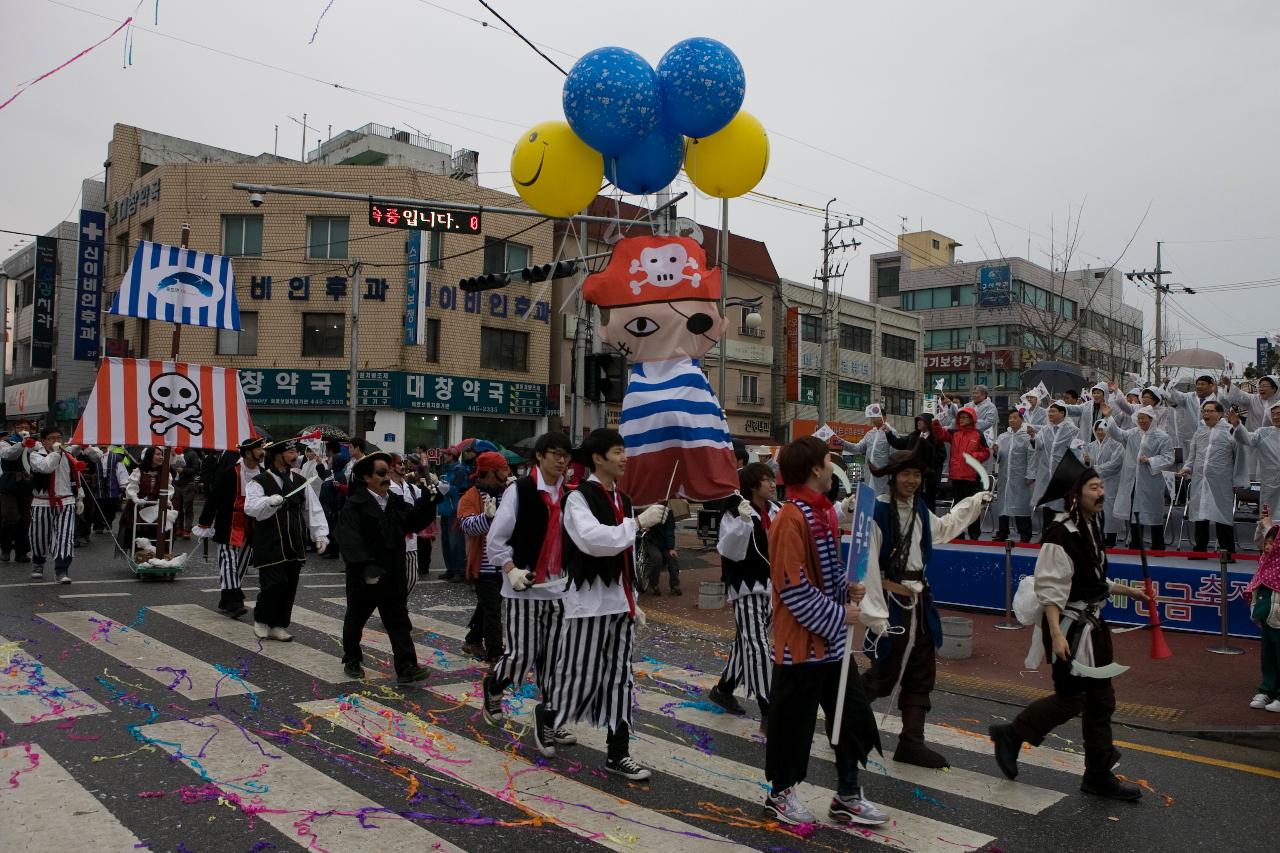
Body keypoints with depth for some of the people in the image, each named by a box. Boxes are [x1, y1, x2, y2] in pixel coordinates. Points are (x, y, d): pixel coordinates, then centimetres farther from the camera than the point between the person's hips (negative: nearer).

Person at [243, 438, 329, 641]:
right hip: (270, 546, -5)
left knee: (290, 587, 7)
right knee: (274, 584, -9)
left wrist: (320, 534, 3)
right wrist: (270, 501, -36)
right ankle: (260, 620, 16)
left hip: (295, 546, 5)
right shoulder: (259, 482, -6)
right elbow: (251, 508, -19)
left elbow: (313, 509, 11)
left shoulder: (299, 481, 10)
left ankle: (278, 626, 21)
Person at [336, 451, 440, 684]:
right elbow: (350, 540, -25)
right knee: (356, 619, 15)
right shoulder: (354, 505, -15)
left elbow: (415, 522, 2)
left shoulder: (396, 502, 7)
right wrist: (364, 565, -35)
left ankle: (406, 668, 0)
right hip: (364, 576, -5)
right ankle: (351, 660, 35)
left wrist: (427, 502, -12)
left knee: (399, 621, 1)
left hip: (393, 575, 5)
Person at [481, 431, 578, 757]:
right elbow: (495, 540, -8)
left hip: (559, 588, 5)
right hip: (523, 588, -5)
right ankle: (493, 687, 30)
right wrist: (512, 570, -19)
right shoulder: (519, 490, -10)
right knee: (520, 655, -3)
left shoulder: (568, 494, 5)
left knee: (552, 658, 8)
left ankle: (548, 721, 21)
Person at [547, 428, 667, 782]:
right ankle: (548, 719, 29)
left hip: (619, 601, 7)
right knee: (580, 676, 0)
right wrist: (639, 522, -26)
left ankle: (618, 754, 17)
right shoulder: (579, 498, -10)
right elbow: (593, 539, -28)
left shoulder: (622, 500, 14)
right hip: (590, 600, -7)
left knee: (620, 678, 9)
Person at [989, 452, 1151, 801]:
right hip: (1069, 628, -10)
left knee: (1101, 700, 13)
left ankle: (1099, 775, 24)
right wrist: (1057, 634, -28)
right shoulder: (1061, 535, -21)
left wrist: (1127, 590, 23)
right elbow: (1049, 589, -24)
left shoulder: (1091, 527, 9)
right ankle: (1010, 735, 17)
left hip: (1092, 625, 10)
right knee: (1070, 699, -3)